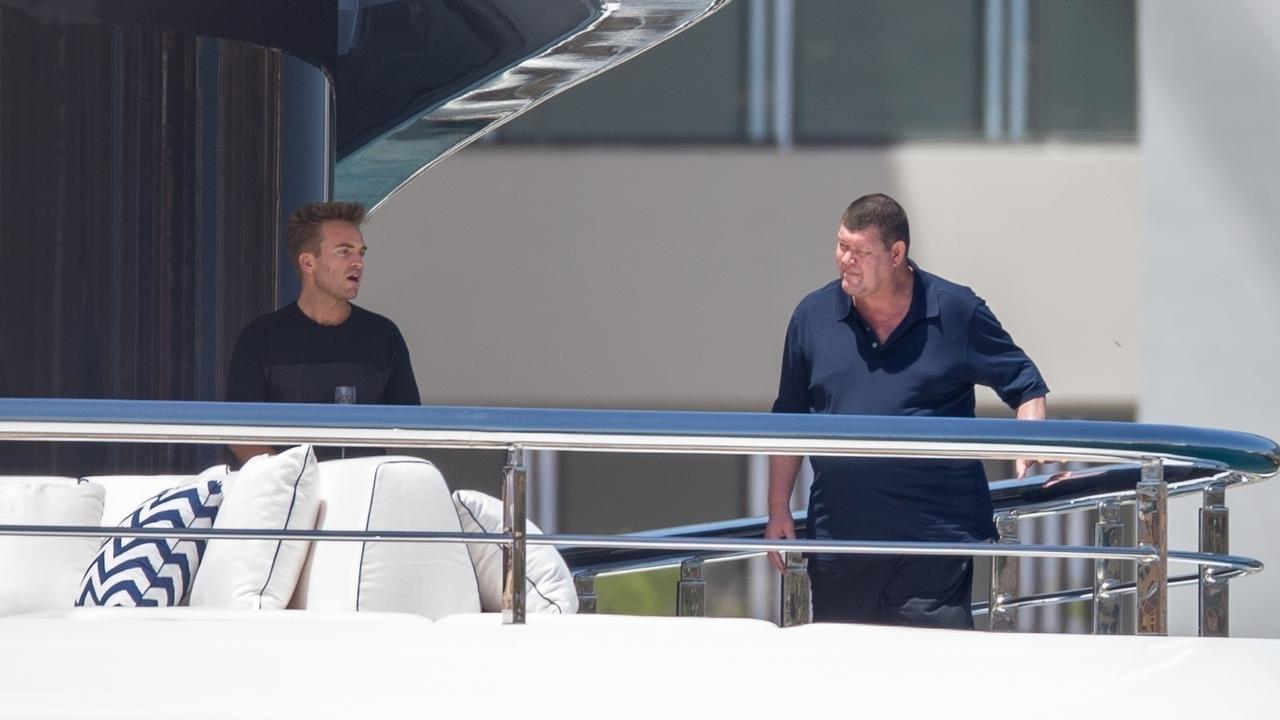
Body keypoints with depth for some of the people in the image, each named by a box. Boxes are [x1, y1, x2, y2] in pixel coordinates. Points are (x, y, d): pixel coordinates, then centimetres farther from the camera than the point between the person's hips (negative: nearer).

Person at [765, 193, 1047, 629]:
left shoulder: (956, 312, 0)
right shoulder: (813, 317, 8)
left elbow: (1026, 387, 7)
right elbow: (788, 422, 16)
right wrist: (778, 511, 12)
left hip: (937, 541, -3)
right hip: (839, 540, 3)